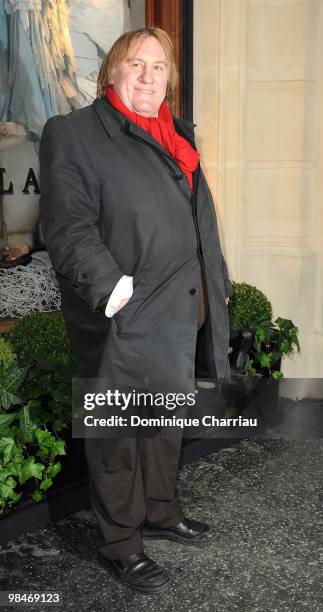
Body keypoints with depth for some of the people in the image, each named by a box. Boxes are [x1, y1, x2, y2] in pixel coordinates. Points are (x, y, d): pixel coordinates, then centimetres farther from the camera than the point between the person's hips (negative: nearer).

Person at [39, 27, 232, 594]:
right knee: (119, 437, 5)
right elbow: (67, 224, -16)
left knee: (169, 423, 20)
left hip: (181, 313, 8)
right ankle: (119, 544, 21)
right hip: (126, 320, -7)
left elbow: (200, 220, 24)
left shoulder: (178, 135, 18)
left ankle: (160, 511, 39)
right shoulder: (73, 133, -6)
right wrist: (109, 283, -27)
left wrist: (218, 282, 22)